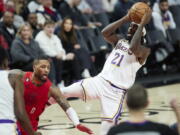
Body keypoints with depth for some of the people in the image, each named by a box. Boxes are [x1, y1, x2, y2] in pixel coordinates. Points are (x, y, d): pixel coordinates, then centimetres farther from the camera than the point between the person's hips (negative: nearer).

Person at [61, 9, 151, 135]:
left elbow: (133, 48, -30)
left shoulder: (144, 51, -6)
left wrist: (142, 24, -25)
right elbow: (105, 32, -6)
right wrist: (126, 18, -6)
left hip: (116, 91, -5)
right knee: (64, 92, -12)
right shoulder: (120, 41, 12)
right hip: (100, 81, 5)